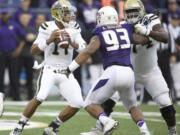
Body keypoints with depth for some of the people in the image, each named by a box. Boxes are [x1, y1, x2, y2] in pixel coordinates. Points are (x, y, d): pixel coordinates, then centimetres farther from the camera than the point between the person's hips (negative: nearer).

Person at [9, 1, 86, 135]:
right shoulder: (47, 28, -8)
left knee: (77, 103, -7)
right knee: (40, 97, -27)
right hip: (49, 70, -4)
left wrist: (72, 43, -21)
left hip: (66, 73, 4)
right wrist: (49, 40, -24)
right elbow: (33, 51, -10)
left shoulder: (74, 28, 1)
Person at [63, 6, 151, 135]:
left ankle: (107, 121, -20)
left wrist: (69, 69, -10)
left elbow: (87, 52, -11)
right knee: (132, 107, 26)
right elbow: (144, 39, 27)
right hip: (129, 73, 4)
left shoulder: (99, 36, 5)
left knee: (90, 104, 10)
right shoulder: (125, 30, 16)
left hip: (113, 72, -4)